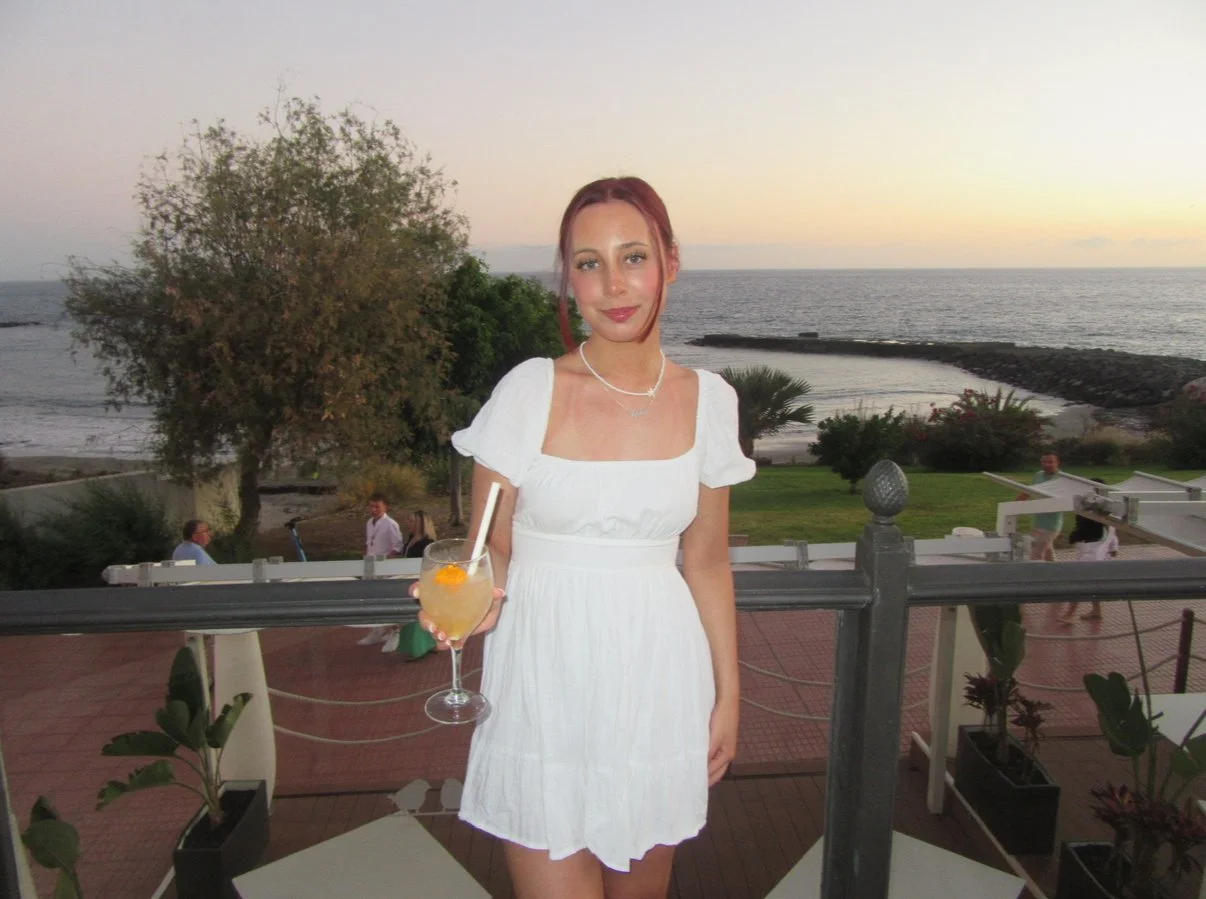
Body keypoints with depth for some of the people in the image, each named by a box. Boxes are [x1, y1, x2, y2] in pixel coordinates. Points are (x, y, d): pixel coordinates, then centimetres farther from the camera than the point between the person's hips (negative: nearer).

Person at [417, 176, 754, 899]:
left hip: (658, 677, 3)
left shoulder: (708, 401, -2)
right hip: (545, 675, -2)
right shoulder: (531, 391, -10)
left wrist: (728, 694, 9)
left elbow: (708, 563, 6)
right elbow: (492, 546, -2)